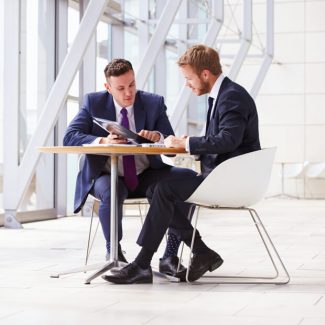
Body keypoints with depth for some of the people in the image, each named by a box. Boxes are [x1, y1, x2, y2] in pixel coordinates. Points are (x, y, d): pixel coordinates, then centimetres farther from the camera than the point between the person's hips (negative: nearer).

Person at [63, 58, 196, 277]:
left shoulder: (154, 103, -1)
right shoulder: (94, 103, -3)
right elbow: (70, 137, -12)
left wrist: (157, 136, -27)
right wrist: (103, 141, -30)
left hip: (145, 175, 2)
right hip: (108, 176, -2)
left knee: (189, 178, -22)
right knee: (111, 193, -38)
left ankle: (170, 255, -17)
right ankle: (113, 253, -10)